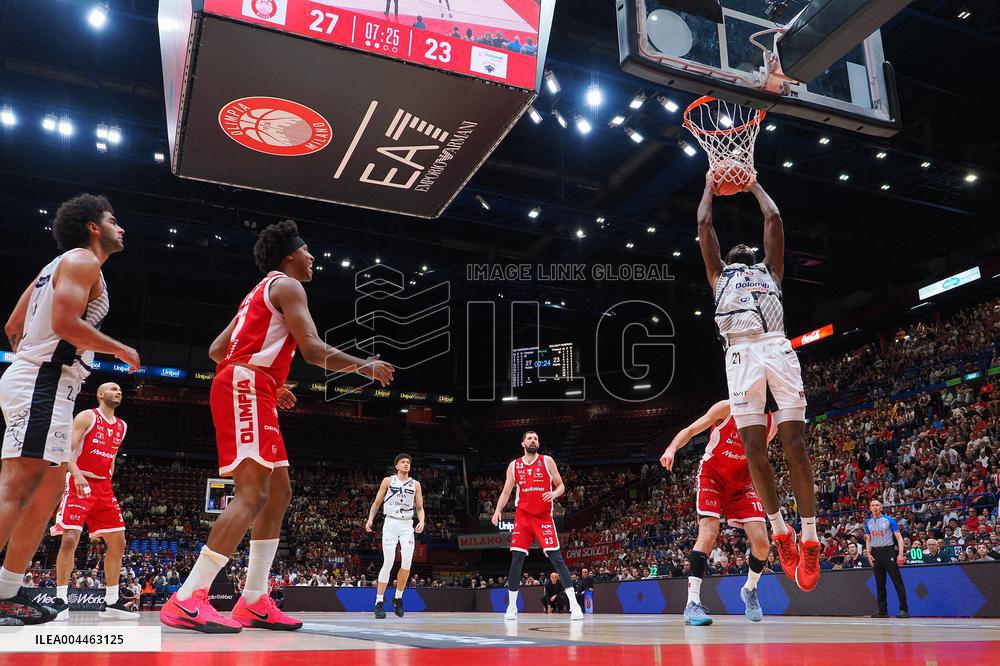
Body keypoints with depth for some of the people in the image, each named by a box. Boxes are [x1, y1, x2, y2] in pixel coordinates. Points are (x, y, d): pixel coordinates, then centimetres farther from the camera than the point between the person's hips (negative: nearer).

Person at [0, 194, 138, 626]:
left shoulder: (57, 266, 25)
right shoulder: (83, 260, -5)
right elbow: (66, 322, -20)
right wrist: (121, 350, -9)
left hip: (45, 385, 10)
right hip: (42, 383, -10)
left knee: (49, 490, 11)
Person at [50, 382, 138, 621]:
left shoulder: (121, 427, 15)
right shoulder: (87, 417, -4)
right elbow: (67, 449, -14)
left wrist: (107, 485, 17)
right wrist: (76, 474, -30)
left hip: (104, 488, 7)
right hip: (79, 484, -7)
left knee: (118, 543, 3)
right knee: (70, 539, -16)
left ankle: (111, 602, 9)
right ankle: (61, 600, -5)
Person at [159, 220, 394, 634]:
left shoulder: (262, 293, 27)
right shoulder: (287, 286, -2)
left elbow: (217, 350, 28)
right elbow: (313, 350, -14)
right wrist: (366, 367, -1)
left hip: (248, 392, 11)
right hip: (246, 387, -11)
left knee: (279, 493, 9)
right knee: (252, 494, -18)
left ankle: (255, 603, 9)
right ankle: (186, 601, -21)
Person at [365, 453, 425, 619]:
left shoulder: (415, 484, 10)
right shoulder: (388, 481, 5)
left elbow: (419, 508, 11)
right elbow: (377, 503, 7)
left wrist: (421, 521, -8)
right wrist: (370, 518, -9)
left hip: (407, 525, 2)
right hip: (391, 523, -2)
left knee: (407, 563, -6)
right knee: (388, 563, -10)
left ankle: (398, 598, 13)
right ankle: (379, 602, -3)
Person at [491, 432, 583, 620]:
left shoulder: (547, 461, 1)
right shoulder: (514, 465, 7)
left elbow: (561, 486, 3)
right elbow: (506, 492, 9)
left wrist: (554, 493, -19)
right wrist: (498, 510, -6)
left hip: (544, 517, -2)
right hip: (522, 517, 2)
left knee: (556, 558, -10)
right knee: (516, 559, -1)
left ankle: (574, 604, -8)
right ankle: (512, 606, 10)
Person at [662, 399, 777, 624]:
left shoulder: (770, 423, -2)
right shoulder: (726, 408, -14)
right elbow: (690, 430, -10)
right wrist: (672, 449, -28)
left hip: (742, 482, 4)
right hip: (712, 475, -4)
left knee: (761, 542, -8)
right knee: (709, 532, -23)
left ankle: (750, 590, 23)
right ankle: (692, 603, -21)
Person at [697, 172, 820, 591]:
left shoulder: (770, 271, 31)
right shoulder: (719, 275, 30)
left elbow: (773, 219, 26)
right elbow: (704, 225, 26)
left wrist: (753, 185, 38)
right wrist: (710, 188, 38)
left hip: (777, 348, 0)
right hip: (742, 354, 0)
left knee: (794, 442, -8)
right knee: (754, 447, -5)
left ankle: (810, 539, -5)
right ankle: (780, 531, 8)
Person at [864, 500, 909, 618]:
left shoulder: (889, 520, -3)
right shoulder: (868, 522, 10)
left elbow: (899, 538, -5)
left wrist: (900, 554, -15)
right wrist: (868, 554, 4)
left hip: (888, 551, -5)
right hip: (875, 552, 5)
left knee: (897, 581, -7)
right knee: (879, 583, 7)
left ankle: (904, 609, -3)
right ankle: (883, 611, 13)